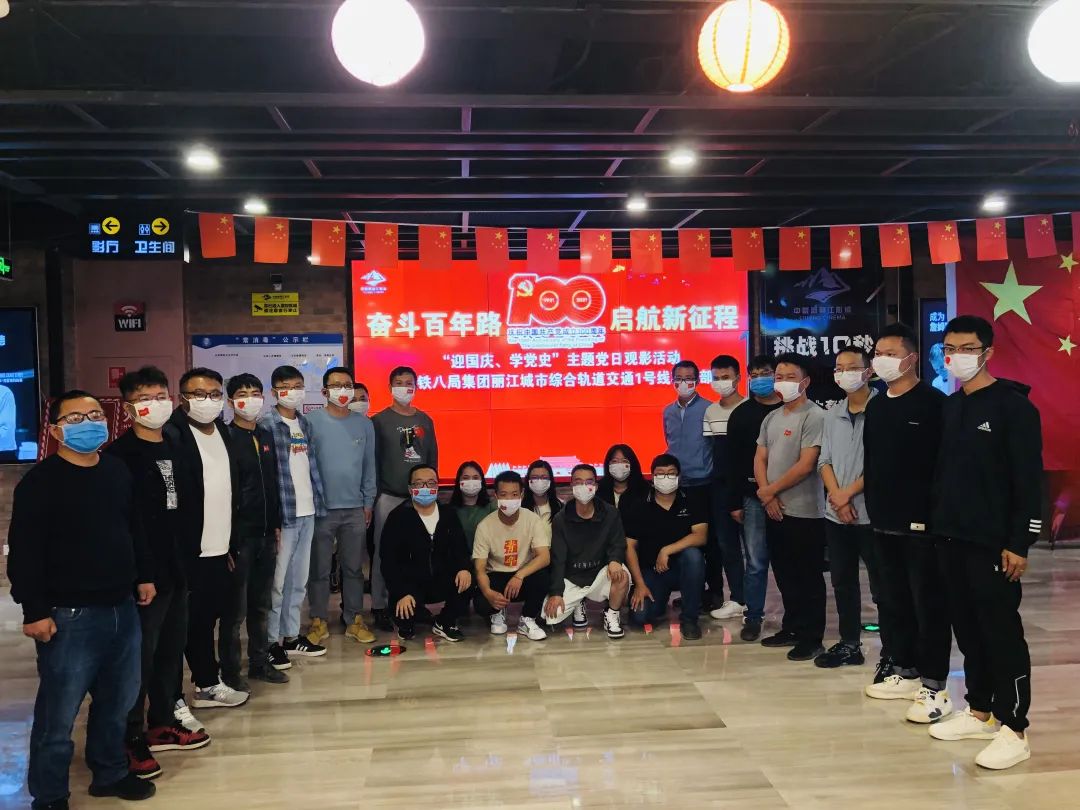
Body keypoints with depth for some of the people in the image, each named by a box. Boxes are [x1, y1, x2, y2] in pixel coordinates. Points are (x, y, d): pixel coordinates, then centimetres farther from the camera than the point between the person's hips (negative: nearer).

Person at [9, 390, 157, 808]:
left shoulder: (118, 470, 8)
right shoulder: (40, 481, -12)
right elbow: (24, 552, -14)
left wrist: (144, 575, 17)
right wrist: (35, 611, -16)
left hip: (122, 609, 6)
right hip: (69, 617, -6)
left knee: (118, 700, 18)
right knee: (58, 714, 4)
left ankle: (110, 773, 38)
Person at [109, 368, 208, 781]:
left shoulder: (175, 449, 12)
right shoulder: (118, 455, -11)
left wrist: (187, 561, 14)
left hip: (177, 569, 7)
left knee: (172, 649, 15)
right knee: (141, 654, 1)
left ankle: (161, 724, 29)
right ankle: (131, 738, 14)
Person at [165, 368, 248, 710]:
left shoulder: (223, 433, 11)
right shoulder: (172, 436, -13)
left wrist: (232, 545, 14)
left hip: (220, 551, 7)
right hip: (188, 553, -7)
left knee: (208, 620, 16)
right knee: (192, 624, 3)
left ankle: (209, 684, 28)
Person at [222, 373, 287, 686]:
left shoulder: (266, 436, 12)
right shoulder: (225, 437, -9)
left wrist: (276, 524, 15)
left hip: (266, 532, 6)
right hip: (239, 534, -6)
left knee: (261, 604, 14)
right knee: (235, 607, 1)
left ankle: (260, 662, 25)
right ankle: (230, 670, 13)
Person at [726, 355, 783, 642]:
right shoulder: (741, 414, 6)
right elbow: (734, 461, 4)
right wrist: (735, 502, 0)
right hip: (753, 497, 0)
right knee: (756, 562, 2)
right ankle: (753, 617, 13)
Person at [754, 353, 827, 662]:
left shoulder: (814, 416, -11)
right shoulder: (771, 418, 13)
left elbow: (806, 465, -17)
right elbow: (760, 459, 12)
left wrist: (770, 490, -9)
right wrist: (767, 496, -4)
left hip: (805, 512, -7)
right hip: (775, 510, 8)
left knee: (808, 578, 1)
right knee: (785, 575, 15)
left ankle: (812, 639, 9)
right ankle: (792, 628, 27)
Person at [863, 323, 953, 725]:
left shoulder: (933, 403, -8)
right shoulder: (875, 406, 13)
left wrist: (936, 514, -15)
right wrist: (874, 507, 12)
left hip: (922, 523, -7)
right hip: (884, 523, 7)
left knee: (929, 605, 0)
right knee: (892, 602, 14)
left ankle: (934, 687, 7)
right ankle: (903, 671, 27)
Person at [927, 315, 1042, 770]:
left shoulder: (1013, 406, -9)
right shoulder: (950, 406, 12)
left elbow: (1029, 480, -13)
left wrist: (1020, 543, -16)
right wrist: (940, 523, 11)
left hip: (993, 542, -7)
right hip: (953, 539, 7)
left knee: (1002, 631, -2)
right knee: (967, 628, 13)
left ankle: (1014, 730, 6)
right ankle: (980, 712, 26)